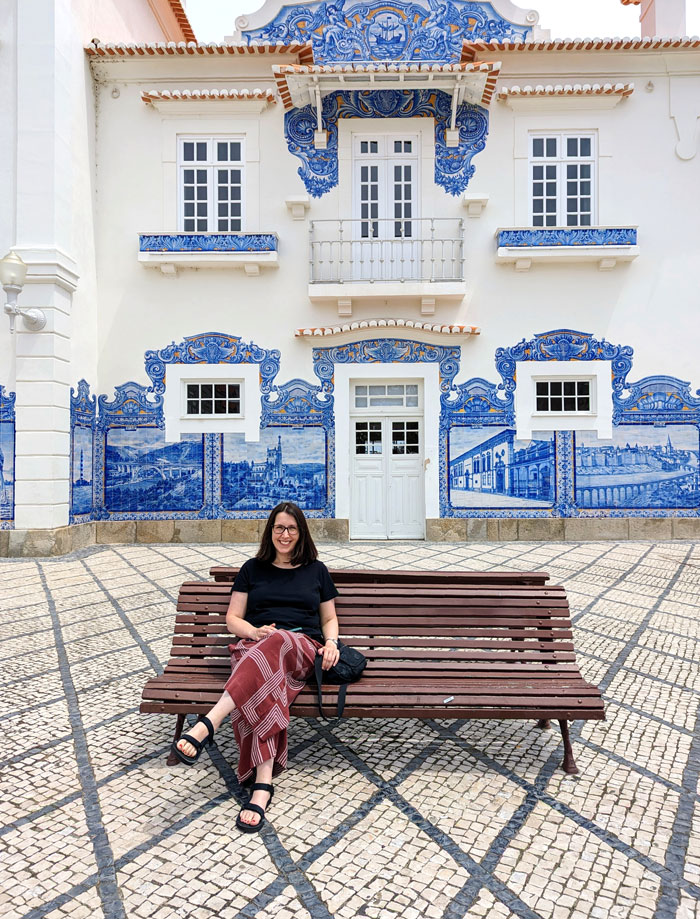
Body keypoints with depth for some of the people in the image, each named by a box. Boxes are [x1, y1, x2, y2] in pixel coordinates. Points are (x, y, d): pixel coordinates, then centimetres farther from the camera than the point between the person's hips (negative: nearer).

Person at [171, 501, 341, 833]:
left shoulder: (316, 570, 21)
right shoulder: (253, 569, 20)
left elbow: (329, 619, 24)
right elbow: (232, 619, 15)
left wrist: (331, 642, 0)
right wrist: (254, 631, -7)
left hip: (303, 648, 0)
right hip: (255, 646, 1)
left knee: (275, 644, -41)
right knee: (265, 683, -39)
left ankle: (207, 725, -51)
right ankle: (263, 783, -47)